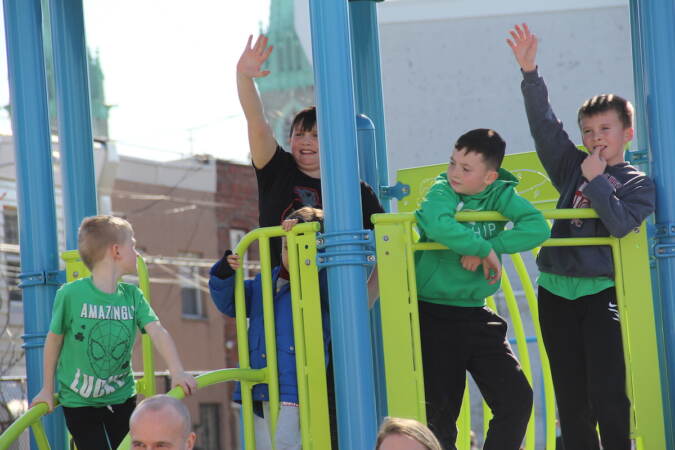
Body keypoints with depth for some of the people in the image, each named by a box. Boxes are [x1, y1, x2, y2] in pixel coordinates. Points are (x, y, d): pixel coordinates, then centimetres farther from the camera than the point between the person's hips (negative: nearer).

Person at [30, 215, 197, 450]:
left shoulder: (132, 295, -3)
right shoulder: (71, 294, -16)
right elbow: (54, 340, -4)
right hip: (79, 402, -4)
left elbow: (157, 332, -14)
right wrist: (47, 389, 4)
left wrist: (177, 371, -30)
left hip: (122, 397, 4)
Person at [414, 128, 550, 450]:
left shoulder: (500, 194, 0)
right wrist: (485, 249, -23)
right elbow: (439, 224, -32)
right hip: (434, 316, -4)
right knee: (441, 412, 0)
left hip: (476, 315, 4)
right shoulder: (442, 191, -9)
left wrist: (487, 248, -22)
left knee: (517, 399, -1)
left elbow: (537, 227, -16)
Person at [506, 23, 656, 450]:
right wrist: (530, 72, -7)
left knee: (607, 394, -9)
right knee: (570, 398, 7)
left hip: (601, 293, -4)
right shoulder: (573, 167, 12)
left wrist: (596, 179, -10)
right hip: (556, 291, 4)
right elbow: (544, 124, 3)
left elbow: (620, 223, -16)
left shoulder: (639, 183, 2)